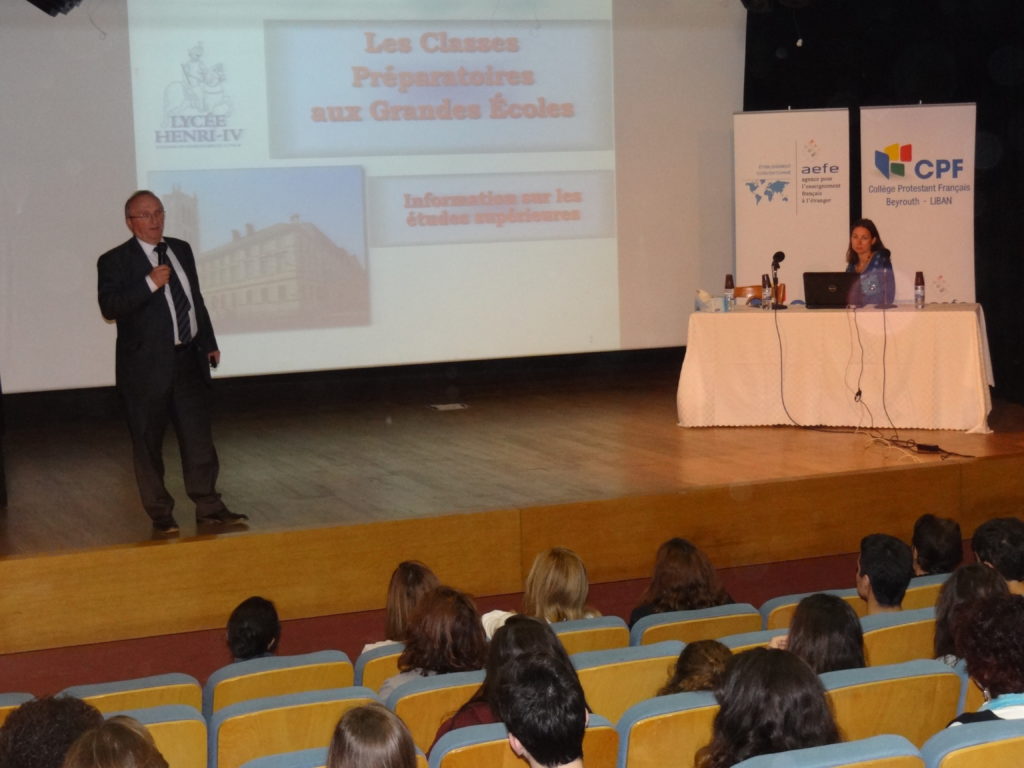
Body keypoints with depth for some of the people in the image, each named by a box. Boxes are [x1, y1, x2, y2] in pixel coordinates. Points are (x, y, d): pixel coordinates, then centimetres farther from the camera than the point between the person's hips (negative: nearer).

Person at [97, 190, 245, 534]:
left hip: (189, 360, 5)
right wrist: (149, 284, -24)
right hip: (146, 367, -5)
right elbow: (109, 307, -18)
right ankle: (160, 514, 14)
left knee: (199, 438, 7)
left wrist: (209, 343, 18)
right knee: (148, 444, 3)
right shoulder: (115, 261, -5)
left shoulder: (181, 250, 13)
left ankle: (208, 507, 15)